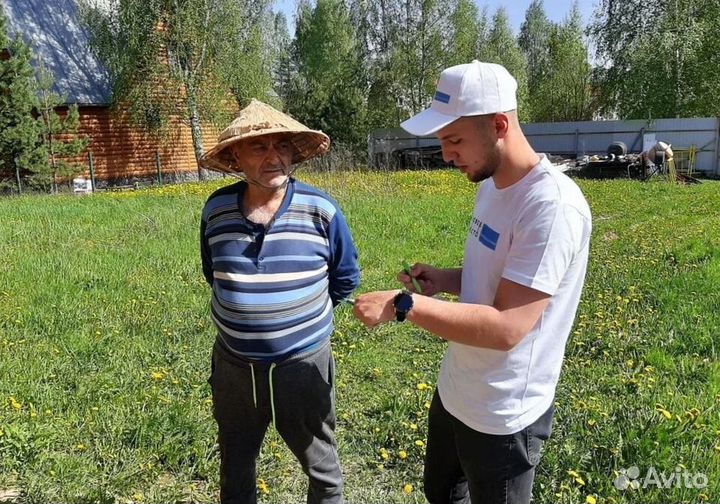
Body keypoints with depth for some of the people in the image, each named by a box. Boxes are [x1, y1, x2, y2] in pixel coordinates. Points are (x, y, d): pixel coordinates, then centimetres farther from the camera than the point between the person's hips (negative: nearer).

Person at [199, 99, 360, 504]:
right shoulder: (216, 210, -8)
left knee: (322, 467, 19)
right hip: (234, 364, 3)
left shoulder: (321, 210, -14)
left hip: (304, 364, -2)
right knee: (235, 469, 24)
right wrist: (246, 310, 8)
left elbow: (346, 279, 0)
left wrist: (303, 315, 5)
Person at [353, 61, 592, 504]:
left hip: (502, 417, -8)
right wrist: (443, 280, -3)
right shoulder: (493, 185, 2)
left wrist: (404, 304, -29)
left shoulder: (553, 206, -28)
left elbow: (507, 327, -31)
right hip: (455, 392, 8)